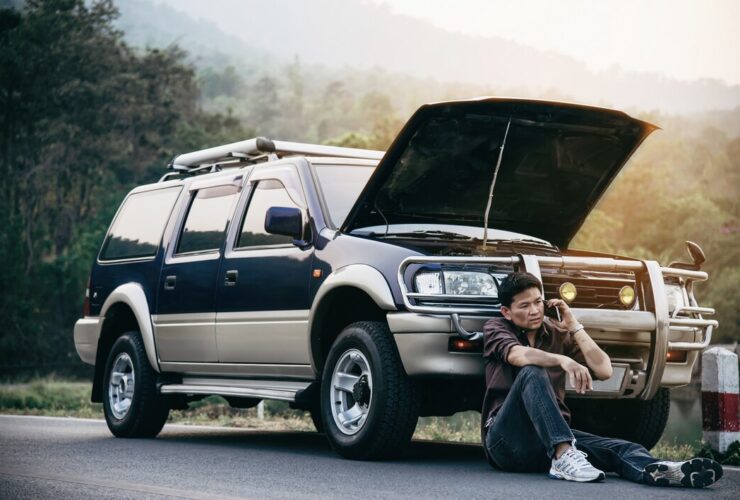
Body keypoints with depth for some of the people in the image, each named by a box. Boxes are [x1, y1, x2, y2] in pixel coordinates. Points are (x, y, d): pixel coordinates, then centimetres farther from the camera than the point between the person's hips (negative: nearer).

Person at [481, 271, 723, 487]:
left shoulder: (557, 334, 16)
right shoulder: (496, 328, 5)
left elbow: (604, 370, 4)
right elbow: (519, 355, -21)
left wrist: (574, 326, 1)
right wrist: (563, 360, -38)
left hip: (554, 434, 4)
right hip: (506, 439, -4)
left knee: (619, 449, -23)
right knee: (532, 373, -32)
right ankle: (564, 457, -48)